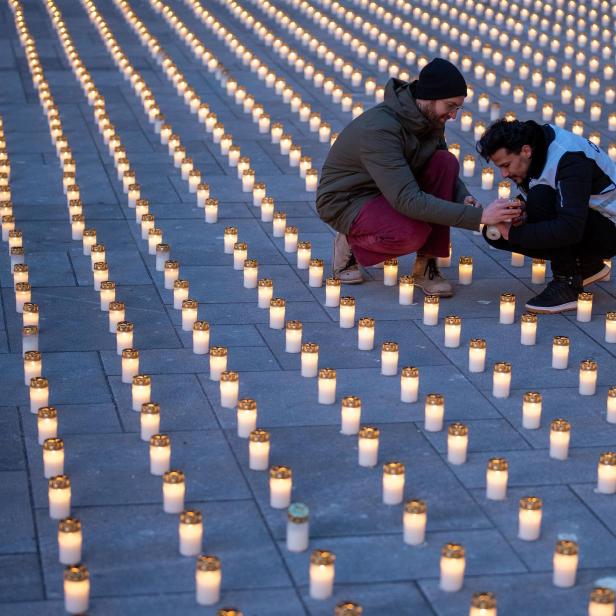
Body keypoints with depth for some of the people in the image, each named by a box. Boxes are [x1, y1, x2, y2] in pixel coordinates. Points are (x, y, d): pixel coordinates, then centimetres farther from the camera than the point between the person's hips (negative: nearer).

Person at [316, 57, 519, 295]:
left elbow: (446, 172, 7)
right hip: (346, 201, -8)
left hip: (390, 190, 8)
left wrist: (464, 199, -17)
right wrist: (478, 216, -41)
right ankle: (351, 245, -1)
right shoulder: (379, 130, -33)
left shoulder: (430, 117, -7)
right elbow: (408, 201, -38)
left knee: (445, 162, -17)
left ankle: (426, 266, -10)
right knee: (414, 233, -35)